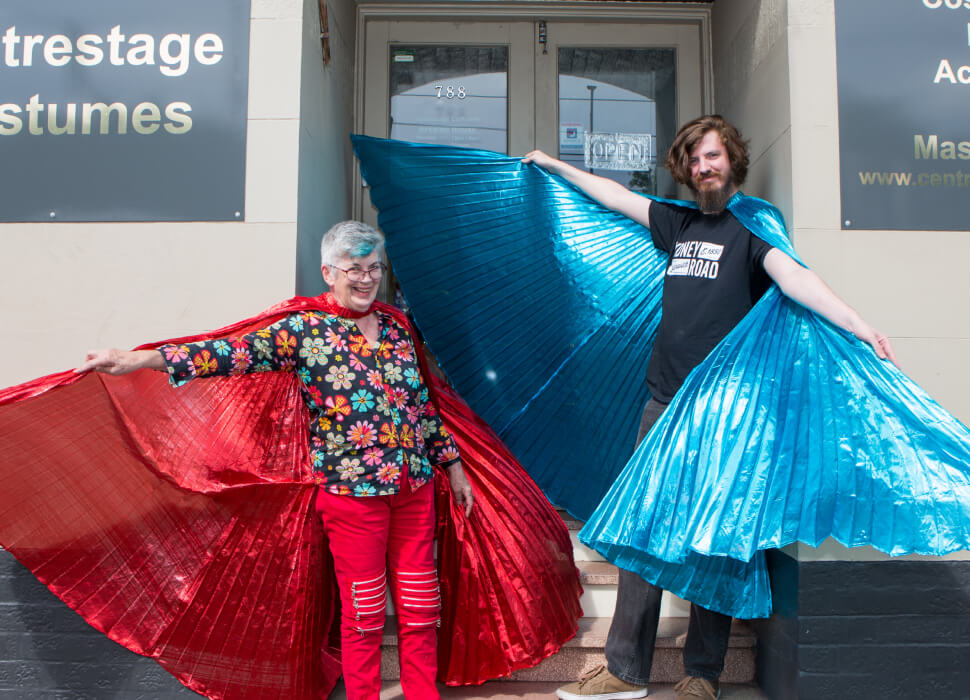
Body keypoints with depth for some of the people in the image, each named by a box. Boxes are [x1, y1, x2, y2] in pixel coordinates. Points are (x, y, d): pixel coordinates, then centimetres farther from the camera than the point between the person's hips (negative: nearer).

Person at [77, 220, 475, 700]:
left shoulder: (395, 327, 9)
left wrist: (453, 467, 16)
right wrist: (139, 359, -30)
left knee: (420, 607, 10)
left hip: (414, 487, 4)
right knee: (363, 614, 7)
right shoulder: (305, 330, -6)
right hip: (352, 492, -4)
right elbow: (241, 351, -18)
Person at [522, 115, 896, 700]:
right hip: (664, 402, 6)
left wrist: (856, 323, -36)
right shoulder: (679, 223, 16)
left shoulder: (751, 224, -2)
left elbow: (790, 274, -19)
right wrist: (555, 166, 36)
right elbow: (615, 196, 27)